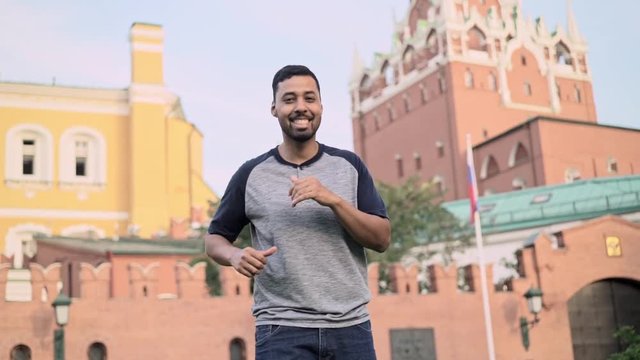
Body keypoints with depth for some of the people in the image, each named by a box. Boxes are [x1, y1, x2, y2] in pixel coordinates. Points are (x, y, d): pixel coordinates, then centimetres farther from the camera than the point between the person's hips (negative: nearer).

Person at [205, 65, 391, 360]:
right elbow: (214, 238, 11)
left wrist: (333, 200, -15)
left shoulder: (349, 165, 6)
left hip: (350, 327, 2)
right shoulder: (252, 175, 3)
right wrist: (236, 255, -12)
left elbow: (382, 239, 0)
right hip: (281, 330, -1)